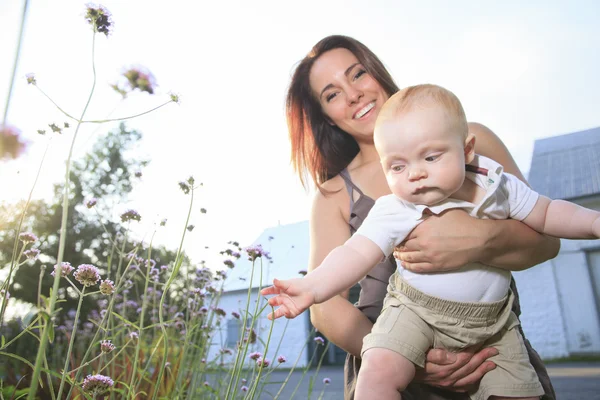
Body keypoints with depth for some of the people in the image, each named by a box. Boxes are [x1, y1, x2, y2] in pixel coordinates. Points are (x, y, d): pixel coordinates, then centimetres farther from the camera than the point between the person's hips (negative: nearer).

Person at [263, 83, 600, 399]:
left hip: (492, 321, 4)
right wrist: (313, 287, -41)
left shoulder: (499, 187, -6)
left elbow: (547, 214, 8)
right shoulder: (393, 211, -15)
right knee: (380, 368, -24)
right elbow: (357, 254, -25)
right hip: (415, 311, -3)